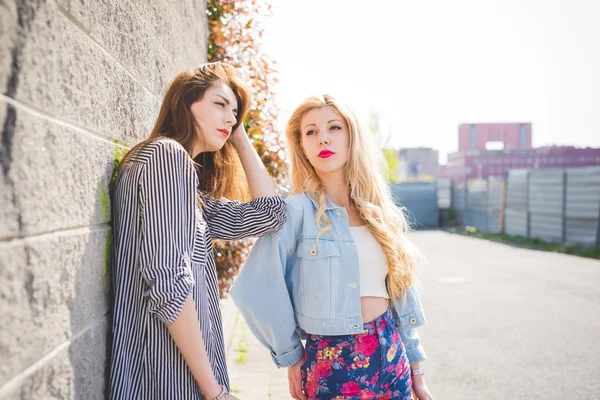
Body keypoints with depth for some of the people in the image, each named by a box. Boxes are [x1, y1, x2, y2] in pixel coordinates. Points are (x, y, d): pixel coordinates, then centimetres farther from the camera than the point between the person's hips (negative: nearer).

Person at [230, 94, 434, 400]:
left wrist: (416, 369, 10)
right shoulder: (298, 211, -14)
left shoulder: (381, 211, 3)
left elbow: (401, 292, 8)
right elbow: (256, 290, -17)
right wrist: (290, 357, -6)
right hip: (332, 363, -5)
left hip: (392, 356, 5)